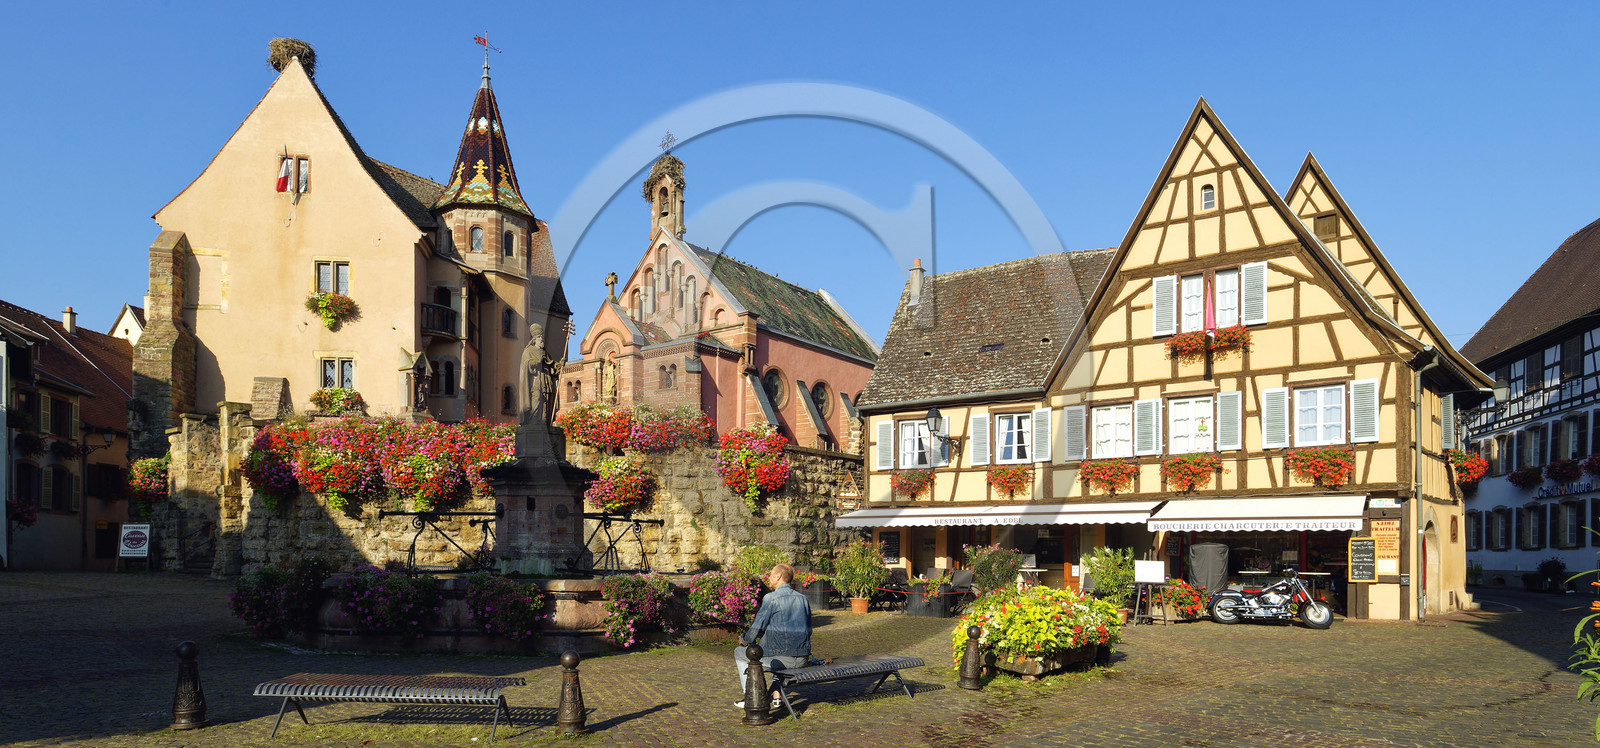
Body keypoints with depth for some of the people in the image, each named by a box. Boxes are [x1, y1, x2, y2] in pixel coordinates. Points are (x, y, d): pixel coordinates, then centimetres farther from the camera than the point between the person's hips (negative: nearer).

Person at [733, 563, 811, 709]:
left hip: (782, 658, -6)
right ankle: (776, 696, 30)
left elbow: (758, 628, -6)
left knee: (739, 652, 17)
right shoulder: (803, 598, 11)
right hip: (803, 659, 6)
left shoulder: (771, 598, -8)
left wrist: (745, 640, 14)